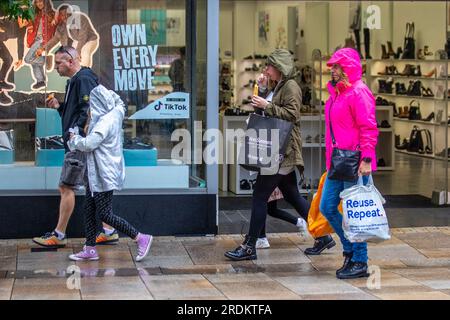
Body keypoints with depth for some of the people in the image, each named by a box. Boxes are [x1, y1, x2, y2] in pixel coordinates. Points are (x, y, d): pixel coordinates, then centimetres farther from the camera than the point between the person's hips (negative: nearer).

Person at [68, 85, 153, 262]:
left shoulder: (106, 121, -21)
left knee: (104, 214, -6)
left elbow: (88, 144, -24)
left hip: (104, 174, -10)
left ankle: (141, 238, -2)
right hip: (96, 173, 10)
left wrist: (75, 139, -5)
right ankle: (90, 249, 16)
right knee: (89, 209, 12)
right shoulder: (113, 115, 5)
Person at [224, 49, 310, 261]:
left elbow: (292, 114, -20)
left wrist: (267, 106, -20)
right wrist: (261, 103, 9)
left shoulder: (290, 87, -10)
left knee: (260, 195, -10)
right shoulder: (281, 86, 21)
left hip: (283, 151, -11)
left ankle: (249, 246, -8)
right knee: (292, 196, 14)